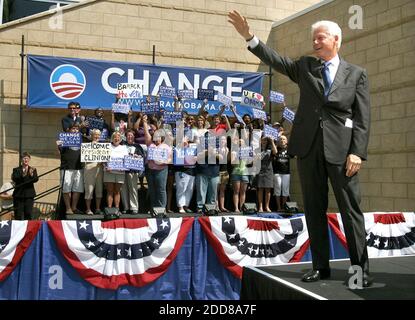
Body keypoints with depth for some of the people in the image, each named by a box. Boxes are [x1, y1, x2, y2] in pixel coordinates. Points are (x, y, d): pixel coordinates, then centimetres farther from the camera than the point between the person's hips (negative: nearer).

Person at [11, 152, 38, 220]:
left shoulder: (33, 170, 12)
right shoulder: (16, 170, 9)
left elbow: (36, 179, -5)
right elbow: (14, 179, -10)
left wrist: (31, 174, -25)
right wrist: (22, 175, -27)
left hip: (29, 195, 1)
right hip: (18, 195, -1)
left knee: (28, 214, -3)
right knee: (18, 215, -1)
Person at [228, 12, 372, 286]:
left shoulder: (357, 74, 6)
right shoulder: (305, 66, 14)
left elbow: (363, 117, 0)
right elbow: (275, 60, 5)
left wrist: (358, 152, -10)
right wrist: (249, 36, -6)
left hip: (341, 148, -2)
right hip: (308, 147, 3)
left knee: (351, 209, -1)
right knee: (314, 209, 7)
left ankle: (361, 268, 7)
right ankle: (321, 265, 15)